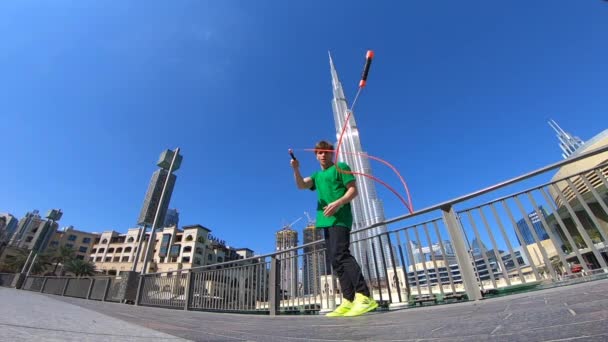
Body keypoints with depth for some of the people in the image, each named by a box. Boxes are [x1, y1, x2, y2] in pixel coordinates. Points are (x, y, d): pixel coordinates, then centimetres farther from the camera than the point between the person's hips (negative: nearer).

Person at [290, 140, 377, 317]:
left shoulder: (341, 167, 6)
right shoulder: (317, 175, 23)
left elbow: (353, 190, -3)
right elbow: (301, 185, 4)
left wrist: (338, 203, -20)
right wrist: (296, 169, -15)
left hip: (340, 218, -7)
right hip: (327, 221, 8)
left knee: (340, 254, -21)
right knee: (336, 260, 2)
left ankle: (364, 297, -20)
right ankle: (349, 301, 4)